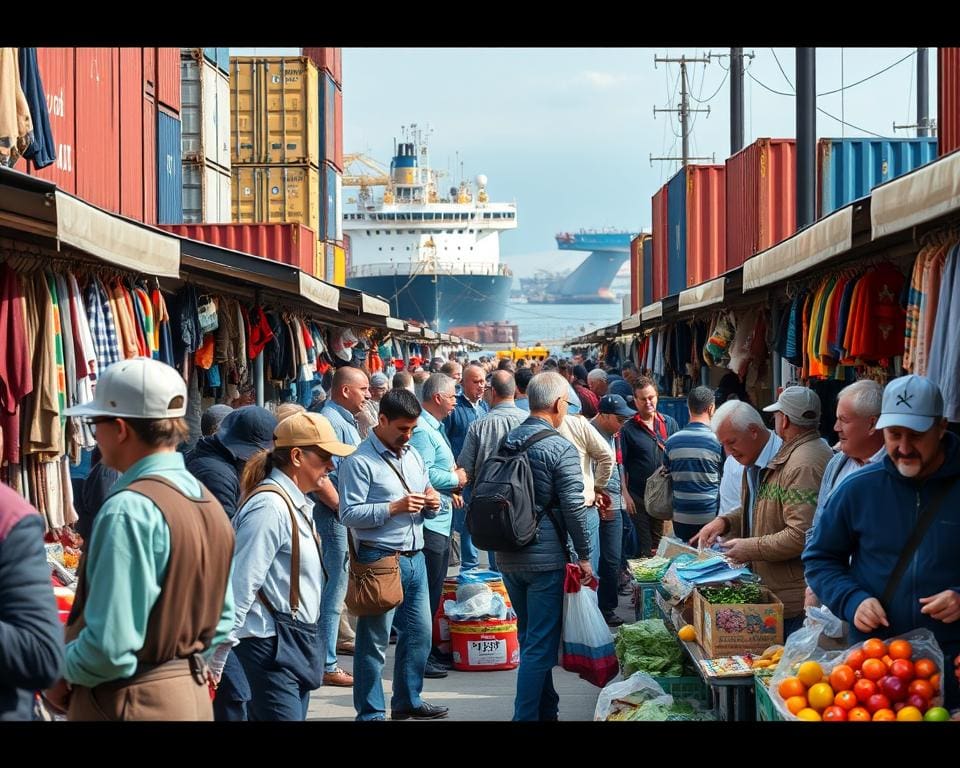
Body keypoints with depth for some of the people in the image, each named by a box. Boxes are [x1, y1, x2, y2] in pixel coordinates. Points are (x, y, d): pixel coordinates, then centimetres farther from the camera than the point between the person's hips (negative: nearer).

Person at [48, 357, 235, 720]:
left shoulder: (129, 509, -21)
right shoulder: (208, 501, 6)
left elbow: (110, 647, -25)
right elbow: (222, 621, 13)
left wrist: (60, 674, -8)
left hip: (131, 704, -8)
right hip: (193, 694, 8)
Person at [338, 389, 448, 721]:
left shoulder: (413, 455, 15)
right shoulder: (360, 461, -9)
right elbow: (349, 513, -16)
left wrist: (432, 504, 0)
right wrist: (394, 508, -21)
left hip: (415, 557, 8)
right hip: (380, 559, -7)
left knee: (419, 633, 14)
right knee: (374, 641, 0)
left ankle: (408, 701, 28)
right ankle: (370, 712, 9)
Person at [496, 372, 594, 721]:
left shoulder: (505, 441, 5)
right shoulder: (561, 449, -14)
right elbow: (573, 508, -15)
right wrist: (584, 555, -6)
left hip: (507, 556, 7)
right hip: (544, 558, -7)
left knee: (530, 638, 19)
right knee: (540, 645, -1)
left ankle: (546, 709, 30)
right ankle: (526, 715, -2)